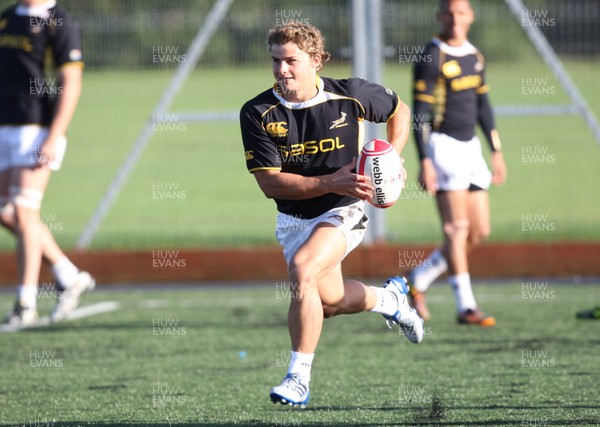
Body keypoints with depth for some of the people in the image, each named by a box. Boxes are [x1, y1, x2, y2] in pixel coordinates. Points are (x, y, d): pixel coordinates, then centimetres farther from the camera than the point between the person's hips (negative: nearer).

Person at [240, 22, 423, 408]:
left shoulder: (350, 96, -14)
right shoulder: (257, 114, -16)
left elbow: (399, 111, 8)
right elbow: (270, 183, -18)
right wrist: (331, 182, -28)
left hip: (343, 211, -4)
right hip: (294, 217, 4)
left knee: (301, 270, -28)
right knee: (328, 301, 15)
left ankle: (299, 378, -22)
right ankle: (388, 298, 49)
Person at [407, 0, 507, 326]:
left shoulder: (474, 56, 13)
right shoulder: (432, 58, -10)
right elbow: (420, 112, -13)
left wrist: (496, 151, 19)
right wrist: (425, 162, -19)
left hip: (469, 147, 8)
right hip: (443, 145, -8)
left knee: (479, 231, 6)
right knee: (457, 228, -11)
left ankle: (419, 279, 19)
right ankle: (465, 307, -9)